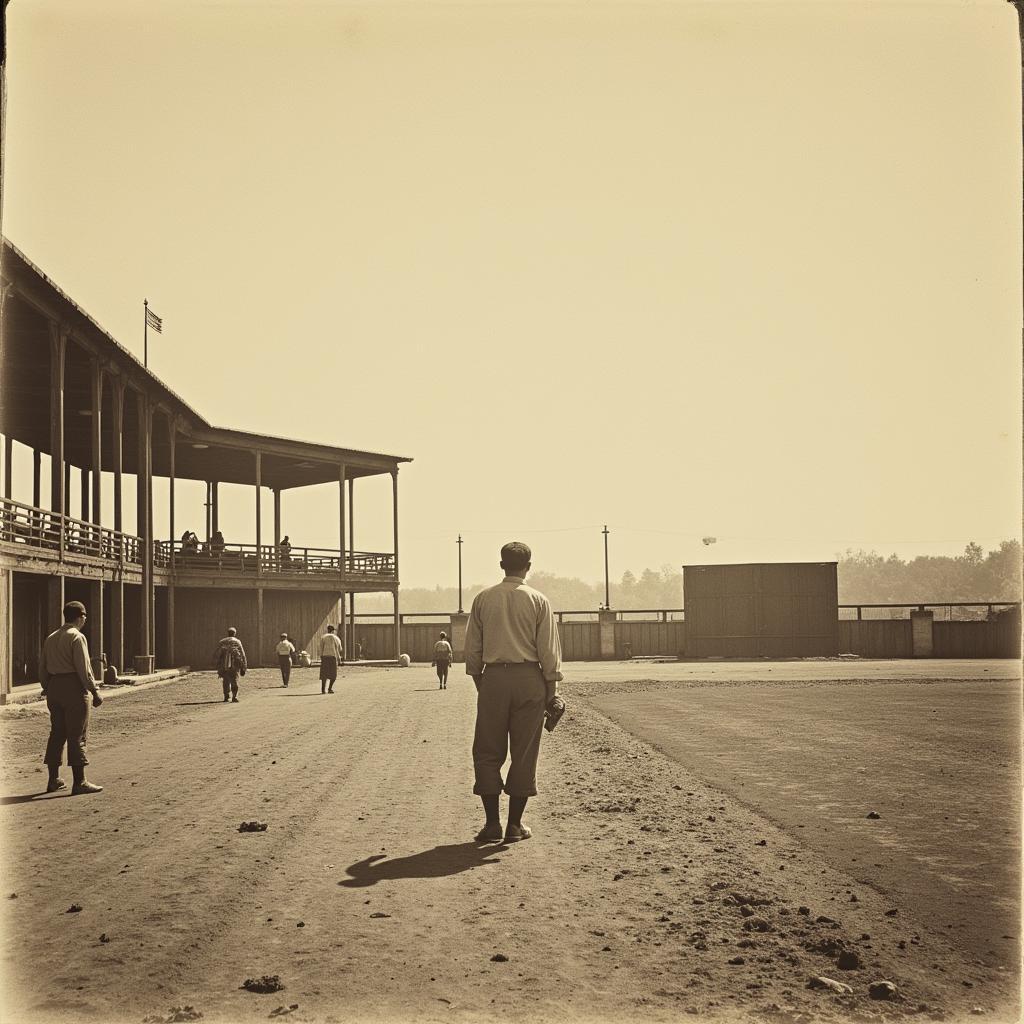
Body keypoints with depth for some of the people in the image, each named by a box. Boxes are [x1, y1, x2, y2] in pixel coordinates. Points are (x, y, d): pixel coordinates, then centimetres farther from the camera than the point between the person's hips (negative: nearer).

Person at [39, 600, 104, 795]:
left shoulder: (51, 638, 14)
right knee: (77, 735, -5)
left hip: (54, 686, 8)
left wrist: (47, 688, 23)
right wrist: (94, 692, -13)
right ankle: (80, 782, -5)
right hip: (74, 687, -8)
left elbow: (42, 668, 15)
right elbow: (83, 668, -16)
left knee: (57, 733, 14)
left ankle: (54, 779, 18)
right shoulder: (77, 637, -10)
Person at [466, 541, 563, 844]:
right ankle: (515, 824, 9)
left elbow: (472, 648, 6)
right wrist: (552, 689, 3)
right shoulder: (538, 600, -1)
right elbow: (549, 650, -3)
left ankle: (492, 822, 5)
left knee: (487, 751, 8)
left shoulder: (483, 599, 4)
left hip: (493, 677, 1)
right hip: (529, 678, -1)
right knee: (524, 752, 6)